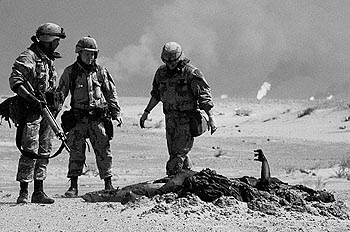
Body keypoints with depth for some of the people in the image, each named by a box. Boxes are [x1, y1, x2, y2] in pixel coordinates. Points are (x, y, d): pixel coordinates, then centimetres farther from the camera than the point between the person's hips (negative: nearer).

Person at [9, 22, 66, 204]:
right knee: (30, 152, -10)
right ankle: (23, 192, -7)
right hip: (31, 111, -9)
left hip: (46, 111, 9)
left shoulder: (49, 59, 17)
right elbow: (15, 81, -20)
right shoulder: (28, 57, -10)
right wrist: (30, 98, -27)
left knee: (44, 152, 8)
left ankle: (38, 192, 13)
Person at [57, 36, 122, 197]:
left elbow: (111, 93, 14)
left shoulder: (101, 72, 8)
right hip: (78, 119, -1)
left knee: (103, 151, -1)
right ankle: (73, 186, 2)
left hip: (98, 119, 1)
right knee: (76, 152, -2)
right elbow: (60, 94, 8)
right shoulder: (70, 72, 5)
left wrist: (116, 113, 8)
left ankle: (108, 184, 6)